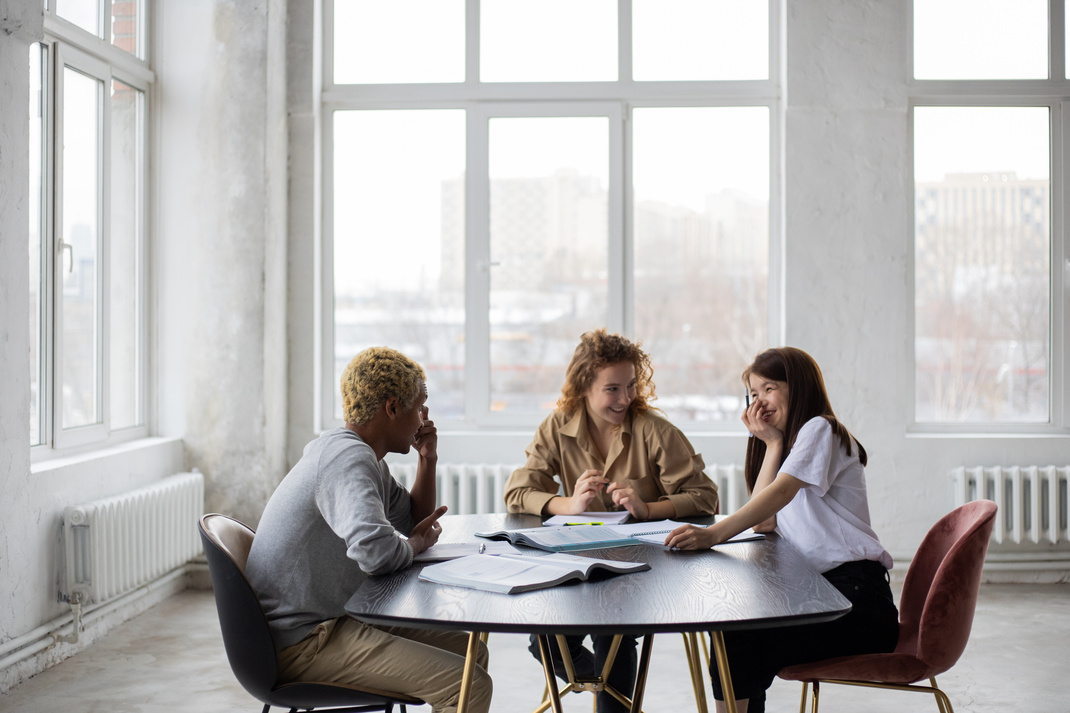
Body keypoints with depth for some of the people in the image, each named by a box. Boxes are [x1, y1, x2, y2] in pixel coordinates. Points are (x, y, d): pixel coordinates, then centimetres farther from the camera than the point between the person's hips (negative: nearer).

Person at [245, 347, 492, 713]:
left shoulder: (365, 457, 13)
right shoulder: (348, 457, -20)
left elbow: (417, 523, 26)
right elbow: (376, 551, -36)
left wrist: (427, 461, 11)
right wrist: (414, 543, -13)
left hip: (336, 620, 11)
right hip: (303, 640, -11)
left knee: (471, 653, 13)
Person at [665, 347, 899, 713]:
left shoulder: (819, 429, -5)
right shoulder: (791, 442, 21)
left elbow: (781, 492, -22)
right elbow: (762, 523, 6)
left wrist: (713, 534, -34)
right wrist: (773, 442, 2)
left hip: (856, 598, -8)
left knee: (737, 642, -20)